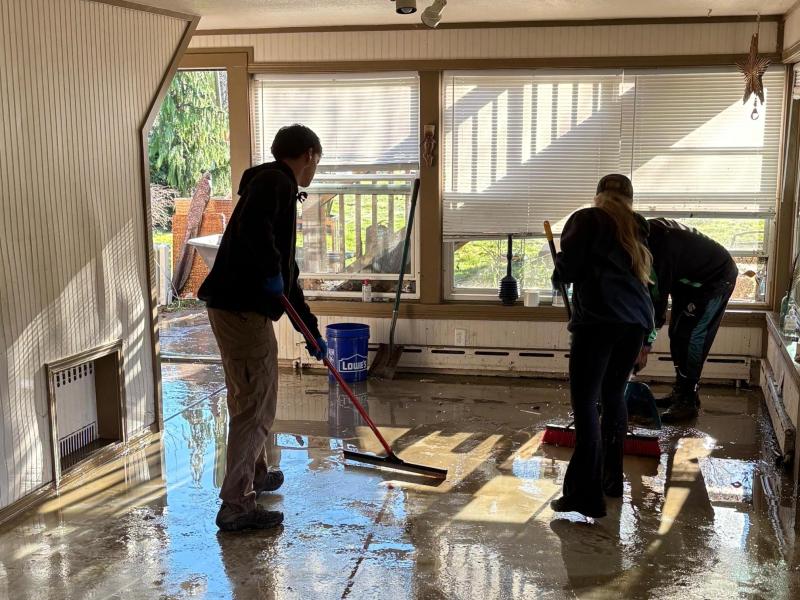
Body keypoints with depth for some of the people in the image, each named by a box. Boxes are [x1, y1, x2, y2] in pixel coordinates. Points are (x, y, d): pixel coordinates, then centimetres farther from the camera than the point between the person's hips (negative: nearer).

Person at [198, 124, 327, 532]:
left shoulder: (278, 188, 24)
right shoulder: (275, 182, -7)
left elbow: (287, 275, 28)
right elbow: (252, 226, -30)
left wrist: (311, 329, 31)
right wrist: (272, 272, -17)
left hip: (244, 308, 10)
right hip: (241, 309, -10)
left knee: (260, 397, 24)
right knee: (253, 405, -5)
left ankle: (256, 474, 42)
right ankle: (235, 506, 1)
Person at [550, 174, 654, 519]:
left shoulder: (587, 219, 6)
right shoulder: (636, 228, 23)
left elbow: (566, 269, -3)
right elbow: (644, 274, 19)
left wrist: (561, 274, 19)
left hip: (598, 319, -6)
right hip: (636, 321, 6)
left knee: (585, 403, -5)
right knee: (613, 397, 19)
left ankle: (586, 497, -9)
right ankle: (611, 480, 28)